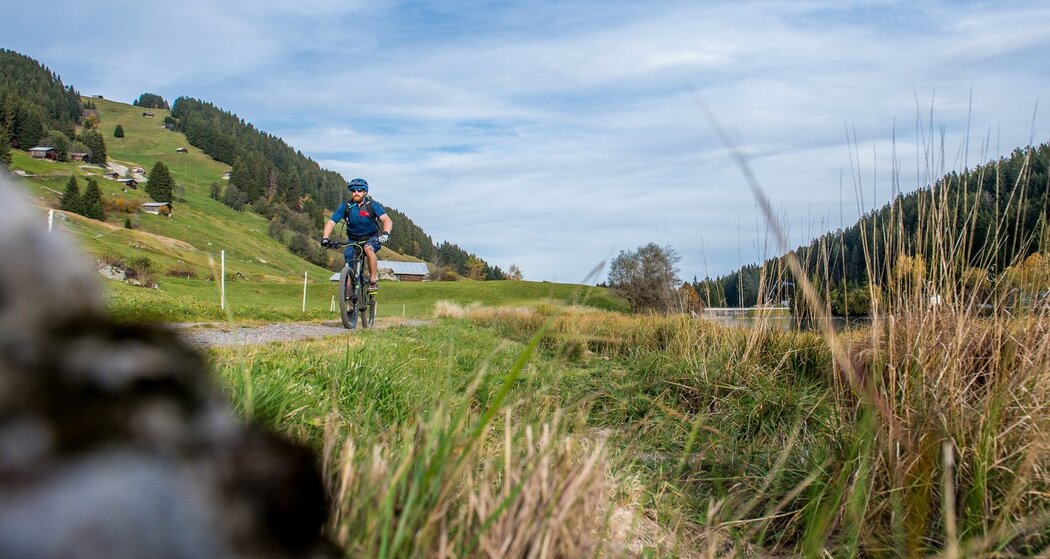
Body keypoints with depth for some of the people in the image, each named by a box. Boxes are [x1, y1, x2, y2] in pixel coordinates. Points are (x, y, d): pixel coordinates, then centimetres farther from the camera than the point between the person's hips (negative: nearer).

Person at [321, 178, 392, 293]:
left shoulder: (372, 205, -13)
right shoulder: (346, 207, -8)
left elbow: (387, 220, -25)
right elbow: (331, 222, -12)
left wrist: (385, 233, -46)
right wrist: (325, 238, -29)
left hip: (371, 239, -2)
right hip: (353, 240, 2)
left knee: (368, 248, -36)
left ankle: (373, 282, -26)